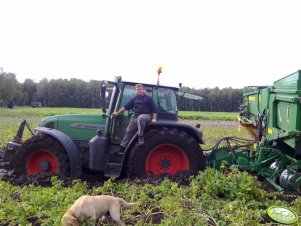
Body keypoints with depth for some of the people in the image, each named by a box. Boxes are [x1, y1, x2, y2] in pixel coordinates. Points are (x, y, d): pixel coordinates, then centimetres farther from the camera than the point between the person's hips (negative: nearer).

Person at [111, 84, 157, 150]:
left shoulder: (148, 98, 3)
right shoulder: (135, 99, 15)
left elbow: (154, 109, -1)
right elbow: (126, 107, 14)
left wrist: (154, 118, -12)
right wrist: (117, 113, 9)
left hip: (146, 115, -5)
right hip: (136, 116, 5)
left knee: (140, 118, -41)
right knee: (129, 131, 1)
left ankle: (141, 138, -36)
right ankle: (122, 146, 9)